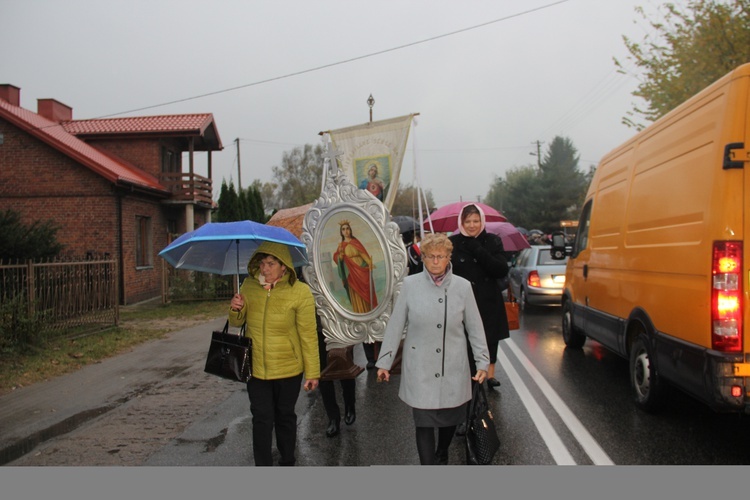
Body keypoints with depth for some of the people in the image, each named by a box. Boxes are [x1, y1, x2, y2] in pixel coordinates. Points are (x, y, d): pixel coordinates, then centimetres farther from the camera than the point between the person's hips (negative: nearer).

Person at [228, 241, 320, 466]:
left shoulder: (300, 292, -15)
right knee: (262, 418, 4)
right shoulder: (249, 285, -4)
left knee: (285, 416, 16)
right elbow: (237, 323, 9)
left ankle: (287, 462, 36)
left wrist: (312, 372, -9)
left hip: (288, 369, -2)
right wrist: (236, 310, -15)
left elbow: (308, 336, -12)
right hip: (256, 367, 2)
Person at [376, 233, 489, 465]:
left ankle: (441, 457, 44)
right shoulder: (410, 284, -6)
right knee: (424, 423, -2)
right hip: (420, 369, -2)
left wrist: (482, 362, 1)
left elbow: (475, 327, 4)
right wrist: (384, 362, 1)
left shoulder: (463, 286, -3)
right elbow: (395, 325, -1)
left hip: (453, 368, 2)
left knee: (450, 418, 16)